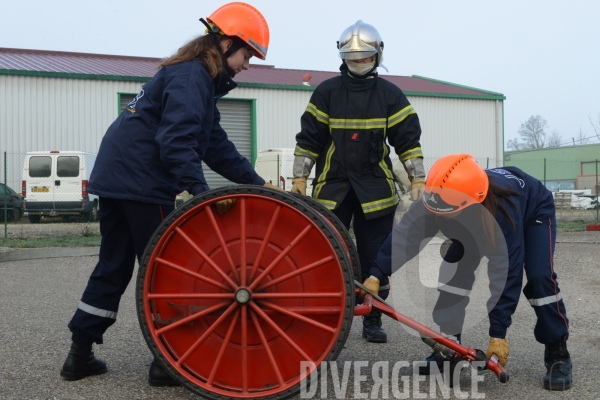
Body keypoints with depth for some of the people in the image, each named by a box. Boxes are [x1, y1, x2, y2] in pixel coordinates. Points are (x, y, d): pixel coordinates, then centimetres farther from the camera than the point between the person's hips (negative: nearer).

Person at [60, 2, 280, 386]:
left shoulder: (197, 75, 20)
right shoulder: (192, 75, -11)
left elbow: (216, 145, 19)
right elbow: (176, 141, -24)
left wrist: (256, 182, 16)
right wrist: (201, 190, -30)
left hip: (116, 179, 10)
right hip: (141, 184, -10)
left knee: (113, 268, 14)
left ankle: (80, 354, 21)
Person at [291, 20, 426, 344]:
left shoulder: (390, 94, 3)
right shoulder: (326, 92, 2)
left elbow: (408, 140, 4)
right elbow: (309, 138, 4)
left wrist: (417, 179, -2)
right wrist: (299, 177, -1)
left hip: (376, 190, 1)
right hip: (332, 187, 0)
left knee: (376, 257, 5)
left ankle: (373, 320, 18)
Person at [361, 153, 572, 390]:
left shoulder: (503, 211, -47)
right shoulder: (440, 199, -36)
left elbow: (505, 273, -43)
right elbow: (406, 234, -34)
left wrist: (498, 333, -40)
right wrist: (376, 275, -45)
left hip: (533, 212, -4)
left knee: (539, 277, -25)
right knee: (452, 272, -11)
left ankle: (557, 354, -9)